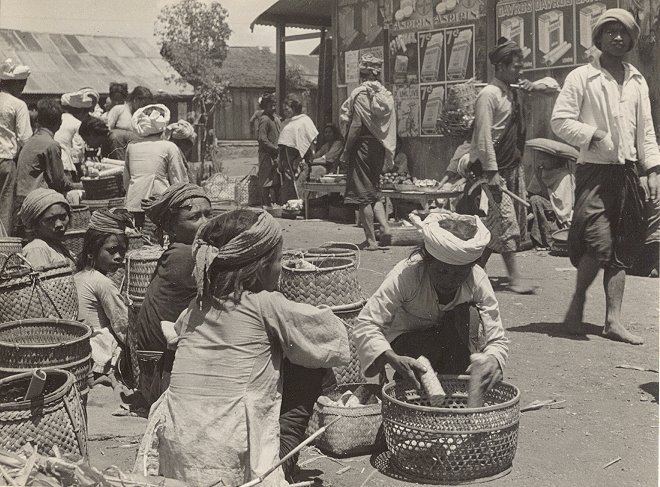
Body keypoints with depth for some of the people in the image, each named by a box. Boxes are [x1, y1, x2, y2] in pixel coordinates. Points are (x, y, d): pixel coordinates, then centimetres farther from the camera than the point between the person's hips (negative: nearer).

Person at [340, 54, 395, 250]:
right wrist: (385, 149, 15)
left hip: (363, 146, -6)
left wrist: (345, 153, -10)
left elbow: (355, 126, -15)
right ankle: (384, 226, 3)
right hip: (380, 147, 7)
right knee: (373, 192, 19)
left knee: (363, 195, 0)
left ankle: (371, 240, 1)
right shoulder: (386, 95, 7)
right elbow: (389, 127, 8)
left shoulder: (360, 93, -11)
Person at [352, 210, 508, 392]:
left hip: (453, 342, 3)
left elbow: (497, 340, -20)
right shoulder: (406, 274, -29)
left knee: (469, 314, -28)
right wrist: (392, 358, -52)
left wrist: (493, 360, -45)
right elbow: (365, 325, -33)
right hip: (408, 340, -3)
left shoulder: (477, 279, -22)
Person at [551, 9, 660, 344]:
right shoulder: (581, 77, 0)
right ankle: (578, 299, 10)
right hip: (594, 172, -5)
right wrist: (592, 134, -18)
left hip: (626, 174, 5)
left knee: (621, 250, 4)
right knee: (599, 243, -14)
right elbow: (560, 121, -6)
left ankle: (613, 320, 9)